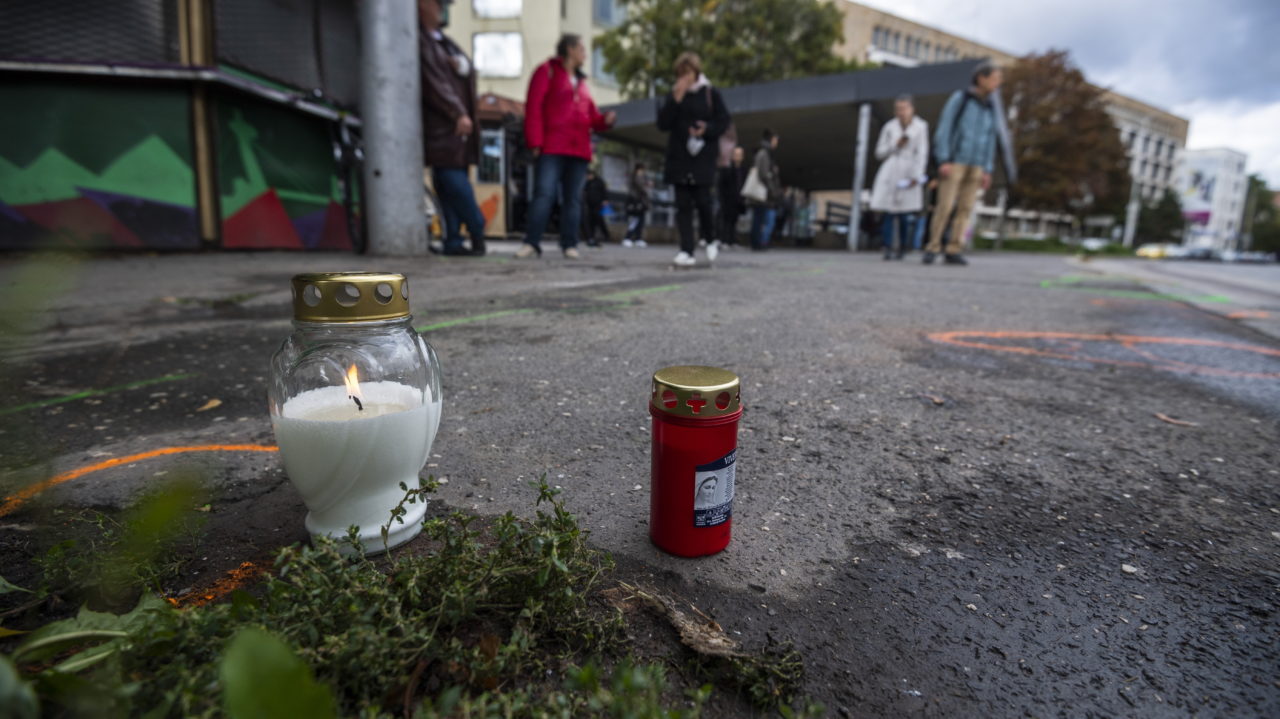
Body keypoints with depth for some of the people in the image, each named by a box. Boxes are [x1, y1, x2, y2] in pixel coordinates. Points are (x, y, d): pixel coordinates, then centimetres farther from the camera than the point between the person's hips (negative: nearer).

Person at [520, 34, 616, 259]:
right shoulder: (547, 71, 6)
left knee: (573, 198, 3)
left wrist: (605, 120, -1)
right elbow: (533, 107, -4)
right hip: (552, 147, -6)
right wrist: (535, 142, -13)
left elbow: (591, 116, 21)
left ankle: (569, 244, 6)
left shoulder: (580, 80, 24)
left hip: (579, 148, 6)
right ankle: (532, 243, -11)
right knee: (544, 194, -13)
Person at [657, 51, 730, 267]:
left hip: (703, 157, -3)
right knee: (683, 204, -2)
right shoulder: (673, 95, 10)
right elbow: (663, 124, 1)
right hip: (679, 157, 3)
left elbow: (723, 121, 3)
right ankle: (687, 251, -2)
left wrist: (706, 130, -15)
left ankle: (711, 240, 18)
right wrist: (675, 100, -10)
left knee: (702, 201, -8)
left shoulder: (711, 93, 3)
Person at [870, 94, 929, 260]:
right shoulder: (889, 127, 6)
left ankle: (901, 249, 7)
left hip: (907, 176, -1)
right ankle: (887, 249, -3)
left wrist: (916, 176, -9)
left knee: (905, 215, -4)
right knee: (890, 213, -6)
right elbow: (879, 153, 9)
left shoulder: (921, 126, 2)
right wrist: (895, 145, -7)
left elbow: (922, 153, 0)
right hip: (889, 174, 1)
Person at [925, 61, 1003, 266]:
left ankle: (954, 251, -2)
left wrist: (987, 171, 6)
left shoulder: (990, 108, 15)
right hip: (954, 163, -5)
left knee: (965, 209, -3)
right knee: (945, 207, -12)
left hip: (975, 166, 5)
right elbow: (944, 129, -8)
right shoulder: (959, 98, -1)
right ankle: (932, 249, -2)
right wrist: (944, 161, -19)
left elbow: (990, 140, 15)